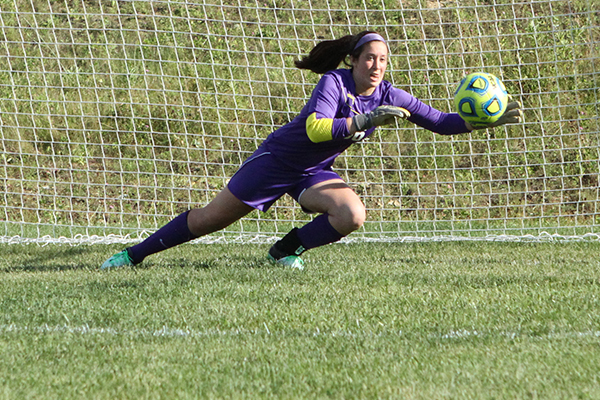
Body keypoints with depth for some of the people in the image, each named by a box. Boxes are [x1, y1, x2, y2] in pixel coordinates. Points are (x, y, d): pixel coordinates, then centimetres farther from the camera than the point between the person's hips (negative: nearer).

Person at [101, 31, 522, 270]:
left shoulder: (388, 96, -11)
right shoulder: (335, 82, -26)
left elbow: (440, 121, -8)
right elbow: (314, 128, -42)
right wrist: (366, 121, -49)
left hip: (314, 174, 5)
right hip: (277, 160, -5)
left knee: (353, 216, -24)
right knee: (209, 220, 0)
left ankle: (286, 251, -1)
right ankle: (136, 253, 17)